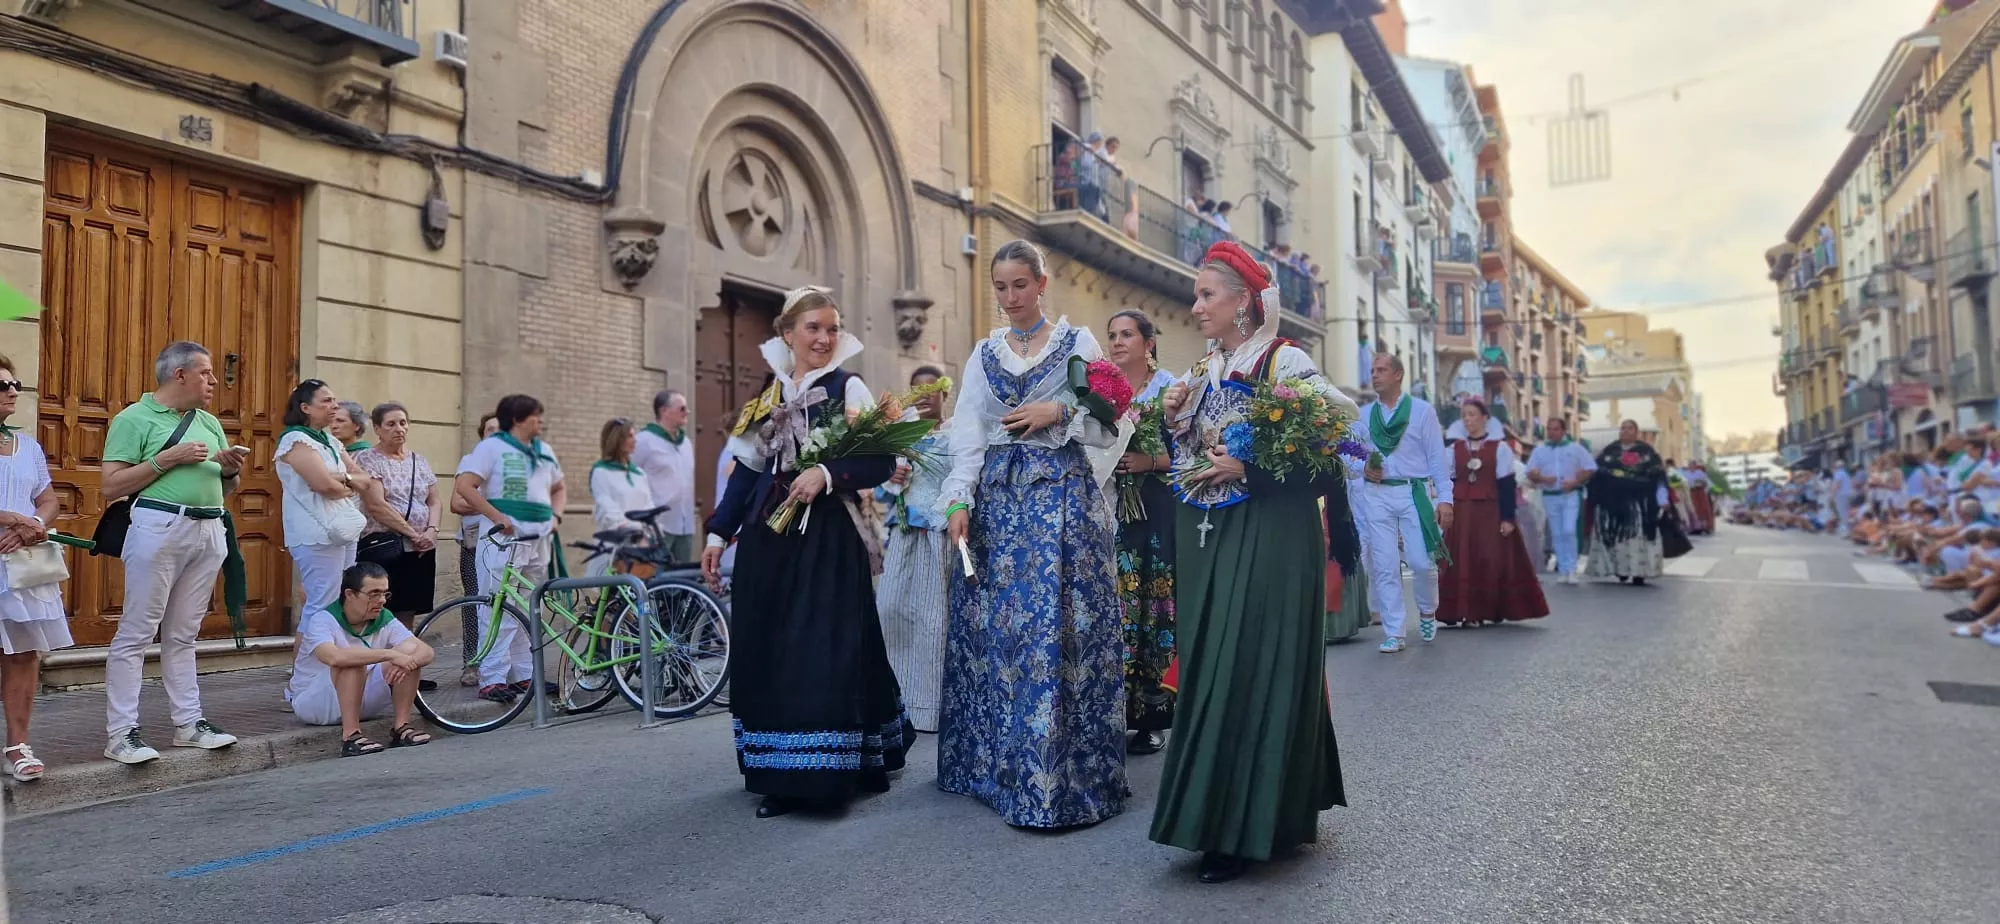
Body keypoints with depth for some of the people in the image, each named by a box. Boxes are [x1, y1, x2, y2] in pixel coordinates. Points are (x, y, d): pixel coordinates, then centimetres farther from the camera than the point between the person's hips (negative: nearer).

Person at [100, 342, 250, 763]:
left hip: (209, 531, 6)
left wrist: (232, 470, 2)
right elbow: (109, 488, -9)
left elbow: (226, 487, 24)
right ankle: (121, 732, 0)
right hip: (160, 528, -6)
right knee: (136, 632, -3)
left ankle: (189, 723, 16)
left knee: (183, 634, 13)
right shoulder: (135, 418, -2)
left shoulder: (209, 422, 17)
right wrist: (168, 459, -15)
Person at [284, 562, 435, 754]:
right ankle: (351, 736, -33)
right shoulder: (323, 619, -20)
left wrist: (408, 662, -39)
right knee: (352, 659, -33)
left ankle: (401, 727, -16)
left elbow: (427, 652, -16)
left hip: (362, 701, 5)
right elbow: (333, 657, -42)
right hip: (311, 702, -5)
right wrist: (390, 654, -42)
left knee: (409, 651, -15)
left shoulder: (385, 620, -6)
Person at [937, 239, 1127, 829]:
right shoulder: (984, 353, 14)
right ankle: (994, 763, 15)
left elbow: (1107, 429, 5)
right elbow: (968, 435, 6)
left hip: (1063, 497, -3)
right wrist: (959, 500, -6)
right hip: (997, 498, 4)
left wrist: (1058, 414, -11)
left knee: (1055, 627, -9)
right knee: (992, 625, 2)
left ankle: (1057, 779, -3)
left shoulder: (1078, 343, 5)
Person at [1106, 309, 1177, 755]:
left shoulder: (1170, 389, 2)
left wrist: (1149, 462, -17)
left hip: (1157, 510, -3)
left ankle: (1152, 716, 5)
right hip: (1113, 507, 3)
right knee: (1117, 603, -3)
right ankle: (1117, 714, 4)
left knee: (1155, 602, -3)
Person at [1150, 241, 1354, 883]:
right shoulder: (1202, 370, 15)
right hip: (1205, 539, 7)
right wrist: (1174, 417, 1)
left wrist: (1248, 466, -19)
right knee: (1207, 667, 8)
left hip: (1268, 538, -7)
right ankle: (1215, 816, 19)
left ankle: (1247, 828, 1)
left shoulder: (1285, 361, -7)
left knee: (1253, 668, -7)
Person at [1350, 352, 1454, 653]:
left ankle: (1427, 611, 27)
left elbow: (1437, 456, 1)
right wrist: (1362, 468, -10)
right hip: (1376, 495, 2)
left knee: (1422, 562, -3)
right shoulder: (1362, 415, 10)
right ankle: (1394, 633, 7)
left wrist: (1445, 498, -4)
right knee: (1384, 566, -1)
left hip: (1415, 493, -2)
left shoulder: (1422, 410, 3)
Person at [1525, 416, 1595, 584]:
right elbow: (1531, 473, 5)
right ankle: (1563, 570, 10)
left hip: (1570, 495, -3)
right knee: (1557, 535, 5)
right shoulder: (1539, 450, 9)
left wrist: (1575, 482, -13)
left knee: (1569, 531, -14)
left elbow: (1590, 469, 1)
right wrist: (1542, 478, -17)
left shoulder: (1575, 448, 3)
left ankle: (1571, 569, -7)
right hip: (1550, 496, 3)